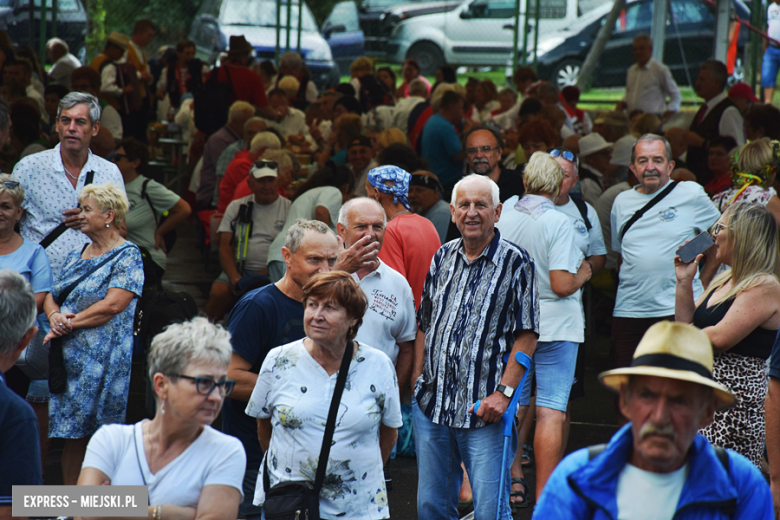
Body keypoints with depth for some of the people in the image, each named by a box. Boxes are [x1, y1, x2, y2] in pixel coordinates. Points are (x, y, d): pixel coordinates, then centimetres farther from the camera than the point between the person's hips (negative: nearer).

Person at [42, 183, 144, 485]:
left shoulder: (127, 255, -5)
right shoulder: (76, 256, 19)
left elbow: (112, 305, -15)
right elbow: (51, 296, 17)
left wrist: (70, 324, -12)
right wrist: (55, 316, -6)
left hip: (105, 358, -7)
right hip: (69, 358, 7)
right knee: (72, 436, 8)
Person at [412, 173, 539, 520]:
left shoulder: (515, 263, -5)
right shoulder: (443, 258, 11)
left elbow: (526, 335, -9)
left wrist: (503, 392, -16)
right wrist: (418, 380, 9)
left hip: (483, 412, -5)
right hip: (431, 405, 5)